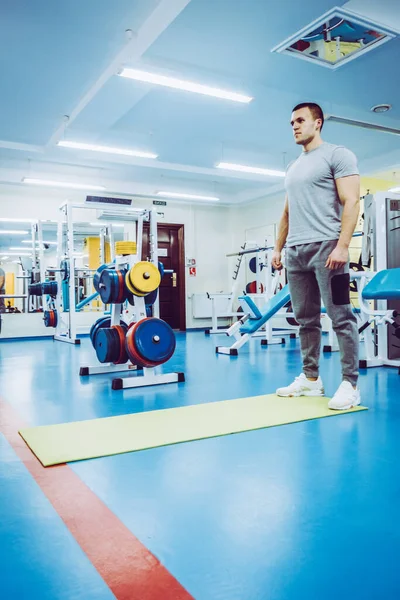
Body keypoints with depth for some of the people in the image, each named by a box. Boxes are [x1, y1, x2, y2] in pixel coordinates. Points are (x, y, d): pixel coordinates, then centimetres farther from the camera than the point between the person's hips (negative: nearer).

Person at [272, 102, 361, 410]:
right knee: (306, 319, 9)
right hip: (296, 251, 8)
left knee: (341, 317, -6)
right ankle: (311, 378, 17)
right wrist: (278, 248, 17)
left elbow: (351, 202, -9)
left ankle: (350, 384, 0)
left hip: (325, 246, -7)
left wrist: (342, 246, -19)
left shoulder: (337, 155, 2)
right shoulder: (293, 168, 24)